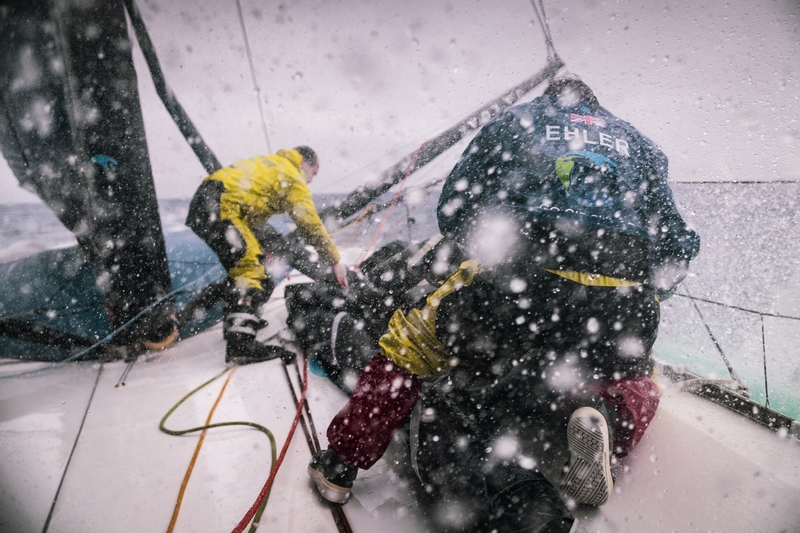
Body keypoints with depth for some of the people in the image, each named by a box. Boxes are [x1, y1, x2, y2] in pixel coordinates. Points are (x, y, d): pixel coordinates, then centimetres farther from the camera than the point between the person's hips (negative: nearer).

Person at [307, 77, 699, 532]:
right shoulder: (637, 142, 29)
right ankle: (607, 417, -1)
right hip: (623, 301, 3)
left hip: (519, 280, -2)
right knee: (636, 384, 31)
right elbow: (677, 246, 22)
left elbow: (454, 212, 17)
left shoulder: (515, 121, 23)